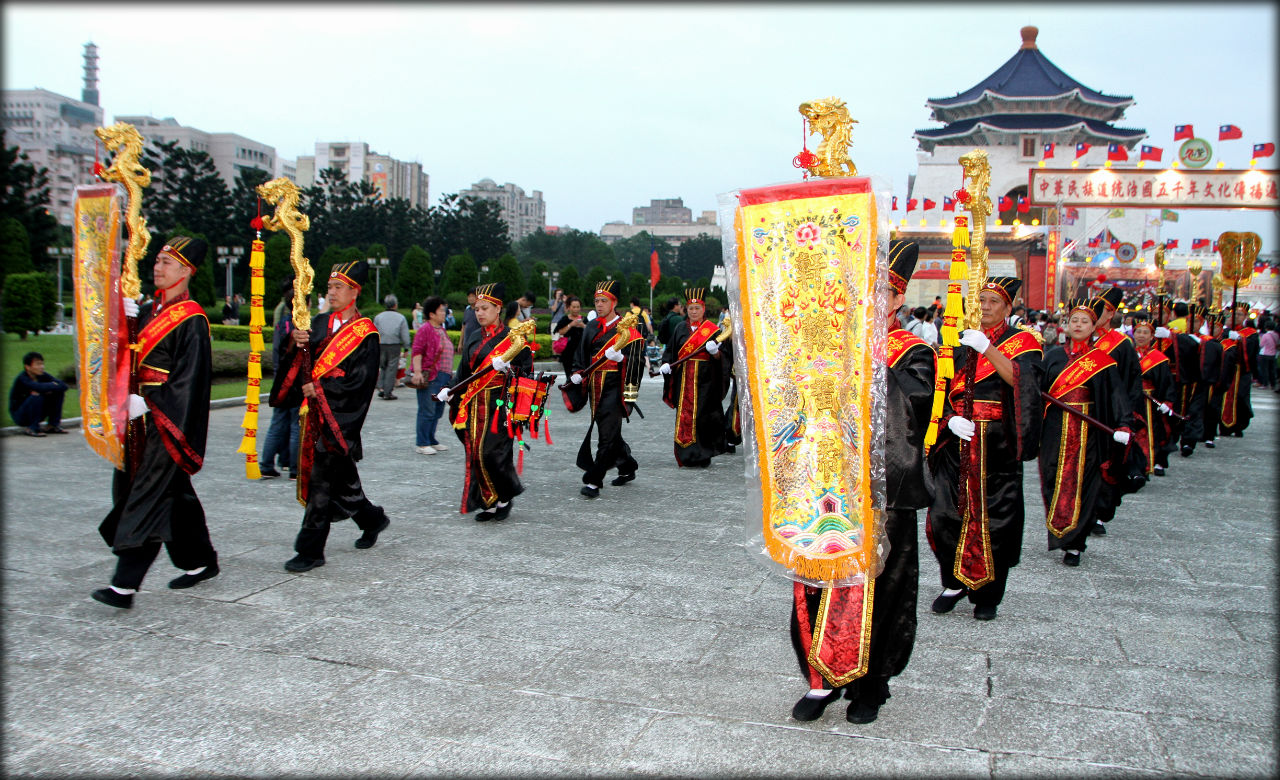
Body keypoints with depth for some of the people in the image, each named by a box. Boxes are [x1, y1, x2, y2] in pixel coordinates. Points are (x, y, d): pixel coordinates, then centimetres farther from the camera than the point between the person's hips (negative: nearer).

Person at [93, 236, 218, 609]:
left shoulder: (191, 320, -13)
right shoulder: (151, 311, 14)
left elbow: (188, 380, -18)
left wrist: (147, 404, -21)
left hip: (168, 422, -9)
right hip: (144, 419, 9)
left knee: (148, 497, -8)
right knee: (175, 495, 16)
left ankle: (124, 585, -6)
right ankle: (199, 561, 29)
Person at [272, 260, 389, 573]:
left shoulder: (364, 333, -7)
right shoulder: (320, 323, 12)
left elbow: (360, 380, -13)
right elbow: (299, 361, 7)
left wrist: (321, 389, -15)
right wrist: (297, 343, -13)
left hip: (340, 416, -6)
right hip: (315, 411, 6)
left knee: (322, 482, -6)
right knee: (341, 479, 15)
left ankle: (311, 550, 0)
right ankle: (373, 520, 36)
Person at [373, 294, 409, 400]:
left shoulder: (378, 317, 4)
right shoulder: (401, 318, -1)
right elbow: (405, 335, -2)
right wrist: (406, 348, 6)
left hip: (381, 345, 2)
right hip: (395, 345, -2)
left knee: (382, 367, 18)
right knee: (392, 369, 3)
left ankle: (381, 388, 4)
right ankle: (388, 393, 3)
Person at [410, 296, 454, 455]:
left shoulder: (441, 329, 18)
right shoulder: (425, 329, -8)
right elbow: (416, 352, -14)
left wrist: (449, 374, 26)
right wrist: (417, 372, -23)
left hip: (443, 377, 9)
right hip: (429, 376, -9)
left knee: (438, 411, 13)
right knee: (427, 411, -6)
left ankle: (431, 440, 23)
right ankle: (422, 444, 0)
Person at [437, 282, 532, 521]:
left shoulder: (511, 337, -3)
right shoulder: (474, 337, 14)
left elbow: (526, 368, -5)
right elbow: (465, 370, 17)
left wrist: (507, 366, -23)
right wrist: (450, 390, 4)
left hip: (499, 404, -6)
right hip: (474, 405, 6)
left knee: (493, 452, -10)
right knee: (475, 453, 4)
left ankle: (506, 497, 10)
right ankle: (490, 503, 14)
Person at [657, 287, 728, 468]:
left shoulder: (712, 329, 2)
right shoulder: (681, 329, 11)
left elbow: (720, 358, -3)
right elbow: (670, 350, 14)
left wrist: (714, 352, -24)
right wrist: (666, 364, -4)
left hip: (704, 380, -3)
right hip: (684, 379, 3)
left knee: (703, 416, -5)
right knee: (684, 415, 0)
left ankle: (702, 456, 5)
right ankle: (686, 455, 10)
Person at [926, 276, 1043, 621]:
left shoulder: (1022, 341, 4)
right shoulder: (958, 342, 13)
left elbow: (1019, 380, -16)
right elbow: (940, 389, 9)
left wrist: (987, 348, -23)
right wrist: (950, 419, -8)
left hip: (998, 445, -3)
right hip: (957, 440, 3)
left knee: (994, 518, 0)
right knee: (944, 514, -3)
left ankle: (986, 595, 15)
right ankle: (955, 583, 18)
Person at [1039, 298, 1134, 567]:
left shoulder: (1103, 361, 1)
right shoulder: (1054, 357, 9)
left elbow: (1117, 393, -8)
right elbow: (1038, 389, 8)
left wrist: (1123, 425, -22)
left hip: (1086, 432, -3)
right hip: (1054, 431, 3)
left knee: (1079, 484, 0)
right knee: (1053, 482, 3)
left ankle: (1073, 544, 6)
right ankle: (1058, 533, 17)